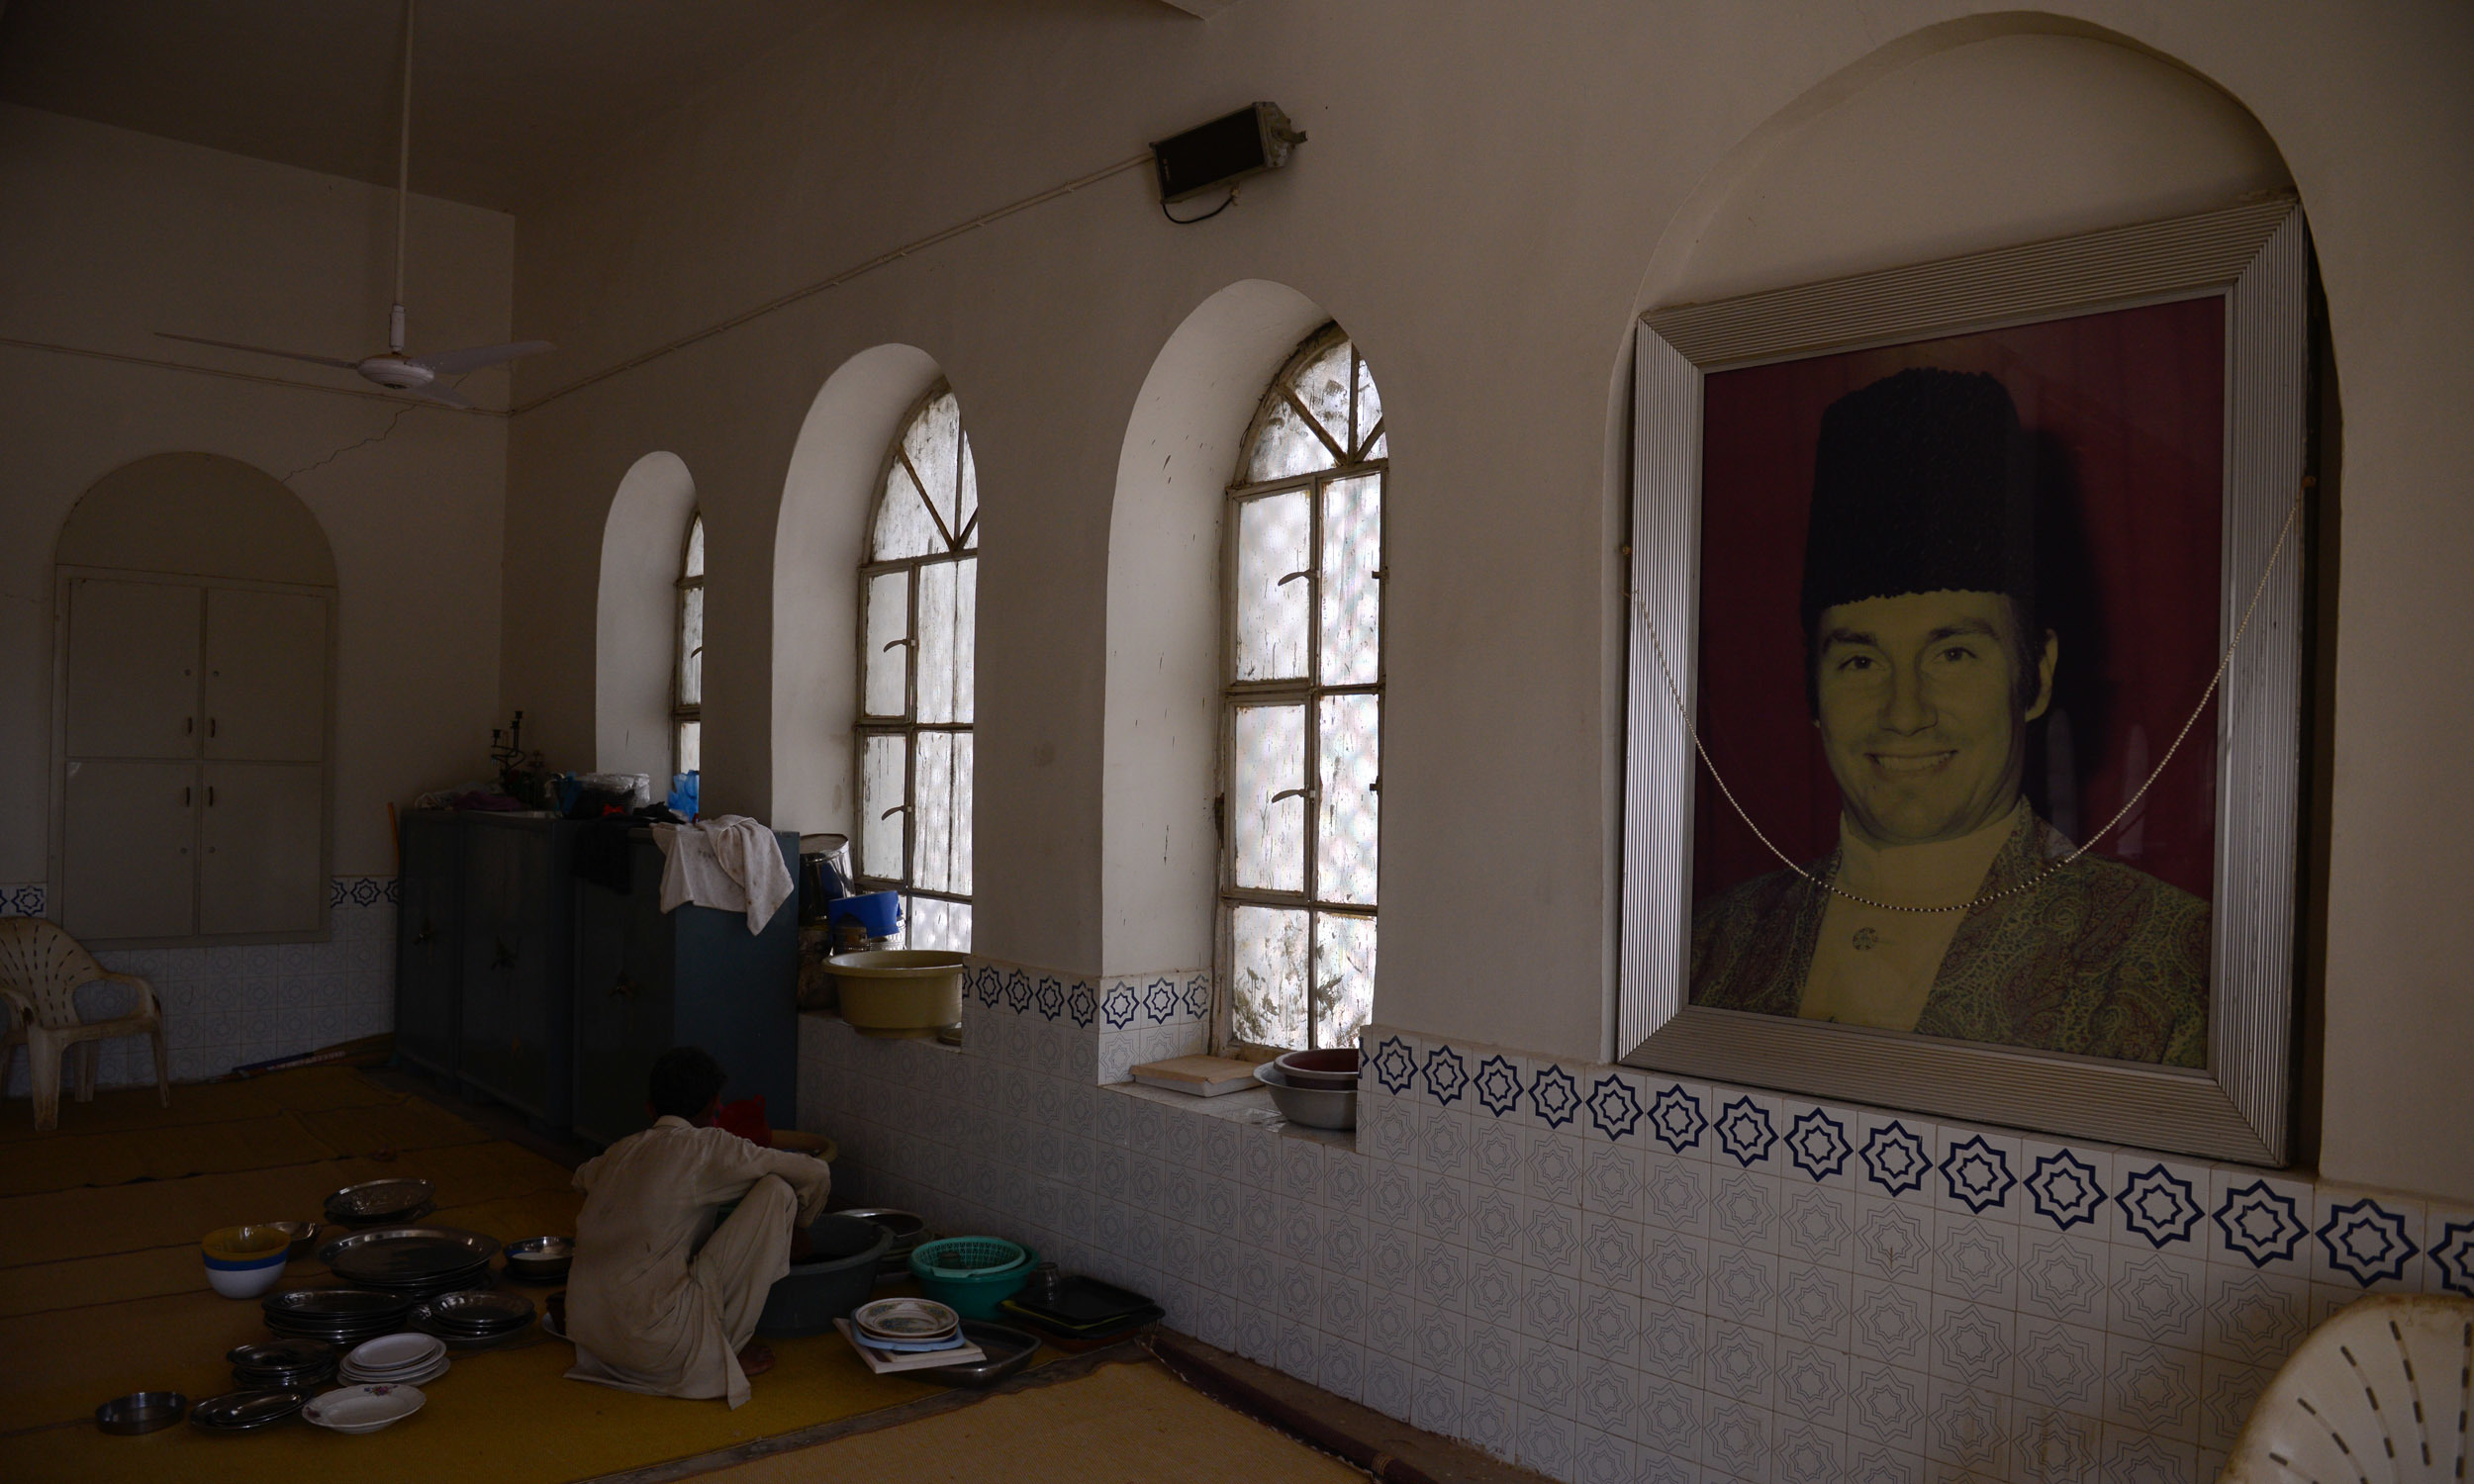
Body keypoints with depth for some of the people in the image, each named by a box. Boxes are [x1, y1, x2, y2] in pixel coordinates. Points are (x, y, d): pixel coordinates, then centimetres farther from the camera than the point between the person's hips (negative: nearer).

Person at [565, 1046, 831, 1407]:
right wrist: (795, 1227, 19)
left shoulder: (622, 1151, 13)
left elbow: (583, 1177, 39)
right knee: (776, 1191, -4)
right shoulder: (708, 1147, -6)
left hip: (587, 1334, 8)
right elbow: (816, 1174, -2)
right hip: (655, 1344, -8)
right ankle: (729, 1347, 3)